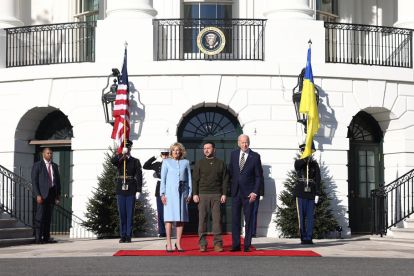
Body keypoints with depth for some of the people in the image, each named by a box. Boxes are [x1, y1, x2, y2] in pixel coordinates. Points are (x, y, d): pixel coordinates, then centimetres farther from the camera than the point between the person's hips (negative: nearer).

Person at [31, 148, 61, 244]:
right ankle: (38, 238, -5)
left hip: (52, 193, 5)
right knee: (40, 216, -7)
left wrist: (58, 194, 11)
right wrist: (38, 195, -15)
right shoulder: (37, 165, 0)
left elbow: (58, 180, 18)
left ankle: (46, 238, 9)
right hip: (42, 193, -5)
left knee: (48, 216, 6)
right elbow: (34, 181, -6)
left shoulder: (55, 166, 16)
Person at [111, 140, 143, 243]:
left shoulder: (135, 161, 6)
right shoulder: (119, 160, 11)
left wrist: (139, 190, -8)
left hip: (131, 190, -2)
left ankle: (129, 236, 3)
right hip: (121, 190, 2)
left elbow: (139, 176, 0)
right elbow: (113, 161, -14)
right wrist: (122, 154, -20)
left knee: (130, 213, -2)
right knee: (122, 213, 3)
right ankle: (123, 236, 7)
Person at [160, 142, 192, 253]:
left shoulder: (185, 162, 12)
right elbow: (163, 178, 6)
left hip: (182, 192, 2)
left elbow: (189, 178, 12)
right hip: (170, 192, -2)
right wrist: (162, 194, -1)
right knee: (169, 218, -6)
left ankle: (178, 243, 8)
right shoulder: (166, 162, 8)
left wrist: (189, 194, 6)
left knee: (181, 218, 1)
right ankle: (168, 244, -2)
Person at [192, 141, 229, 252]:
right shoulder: (199, 163, 10)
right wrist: (195, 194, -2)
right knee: (202, 219, -3)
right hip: (203, 194, 0)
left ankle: (218, 243, 2)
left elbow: (225, 180, 8)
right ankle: (202, 244, 1)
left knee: (217, 219, -3)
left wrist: (224, 194, -1)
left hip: (217, 195, 0)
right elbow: (195, 180, 7)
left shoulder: (221, 163, 10)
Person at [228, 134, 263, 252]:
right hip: (236, 192, 3)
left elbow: (259, 176, -2)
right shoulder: (234, 154, 8)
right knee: (235, 219, 3)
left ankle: (247, 245, 7)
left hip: (248, 193, -3)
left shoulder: (255, 156, -2)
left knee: (248, 219, 1)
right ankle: (236, 245, 9)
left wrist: (255, 193, -10)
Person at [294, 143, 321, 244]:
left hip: (311, 192, 1)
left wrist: (317, 193, -5)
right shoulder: (298, 162, 7)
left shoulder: (314, 164, 10)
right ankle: (303, 237, 5)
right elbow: (297, 165, -19)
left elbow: (317, 179, 4)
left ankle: (309, 238, 5)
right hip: (301, 192, -1)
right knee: (301, 216, -1)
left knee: (310, 216, 1)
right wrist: (306, 159, -36)